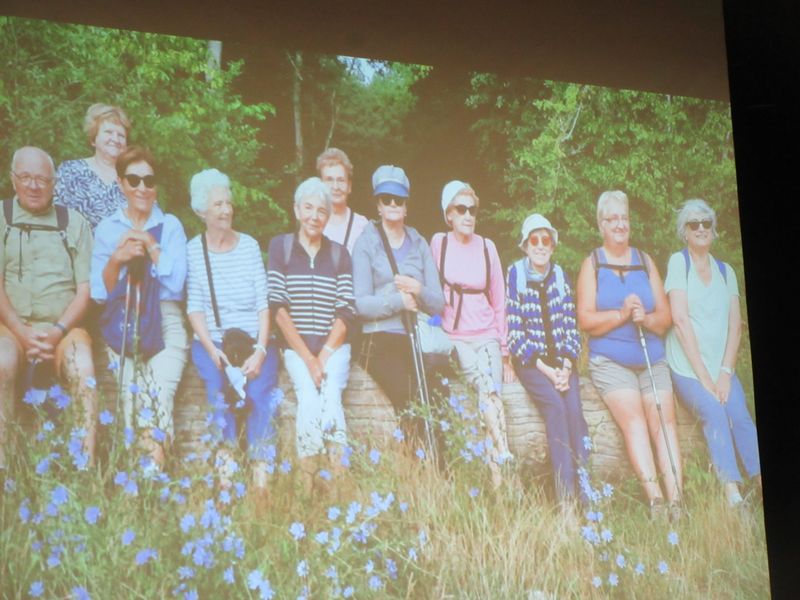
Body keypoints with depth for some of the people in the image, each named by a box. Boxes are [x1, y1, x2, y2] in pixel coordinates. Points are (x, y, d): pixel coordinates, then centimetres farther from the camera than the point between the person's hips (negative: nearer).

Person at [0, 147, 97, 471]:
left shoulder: (74, 223, 12)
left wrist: (58, 331, -12)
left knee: (84, 368, -31)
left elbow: (85, 288, 5)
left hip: (63, 326, 1)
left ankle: (86, 465, -30)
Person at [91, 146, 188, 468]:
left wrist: (150, 245, -8)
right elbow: (100, 293, 5)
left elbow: (176, 283, -2)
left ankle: (155, 468, -19)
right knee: (134, 391, -23)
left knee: (159, 394, -24)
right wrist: (116, 259, -12)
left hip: (165, 322, -1)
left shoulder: (170, 226, 9)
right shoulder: (107, 228, 11)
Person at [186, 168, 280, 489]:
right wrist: (213, 351, -14)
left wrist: (261, 351, -11)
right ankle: (226, 472, -23)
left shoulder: (249, 245, 8)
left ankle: (261, 474, -22)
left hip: (255, 340, 1)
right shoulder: (193, 250, 5)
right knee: (220, 389, -29)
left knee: (261, 392, -27)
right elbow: (194, 308, 0)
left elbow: (264, 303, 3)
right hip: (211, 340, -1)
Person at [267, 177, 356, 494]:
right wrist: (307, 358, -9)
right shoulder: (280, 246, 6)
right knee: (308, 397, -27)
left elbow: (345, 313, 4)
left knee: (331, 397, -26)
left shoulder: (339, 253, 10)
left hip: (334, 346, 1)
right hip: (296, 346, -1)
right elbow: (279, 308, -1)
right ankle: (307, 486, -21)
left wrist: (324, 356, -9)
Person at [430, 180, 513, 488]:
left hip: (487, 336, 2)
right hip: (454, 335, -2)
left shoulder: (487, 247, 9)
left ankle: (499, 479, -20)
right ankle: (504, 462, -27)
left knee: (492, 393, -17)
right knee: (489, 390, -25)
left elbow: (499, 300, 12)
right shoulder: (438, 243, 3)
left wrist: (505, 351, 12)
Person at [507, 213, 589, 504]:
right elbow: (514, 331, -5)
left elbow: (571, 327, 8)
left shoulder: (560, 276, 11)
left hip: (561, 361, 3)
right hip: (530, 360, -3)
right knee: (555, 405, -29)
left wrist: (566, 366, -9)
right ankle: (566, 495, -30)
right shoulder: (514, 275, 0)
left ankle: (586, 489, -24)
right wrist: (544, 369, -13)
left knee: (574, 408, -24)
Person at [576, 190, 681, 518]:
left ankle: (676, 500, -21)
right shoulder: (592, 264, 7)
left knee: (664, 420, -15)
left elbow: (665, 317, 10)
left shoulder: (645, 261, 15)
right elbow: (585, 320, -3)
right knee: (633, 418, -23)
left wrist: (646, 319, -12)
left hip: (653, 359, 3)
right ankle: (655, 498, -29)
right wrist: (622, 314, -17)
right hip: (610, 361, -3)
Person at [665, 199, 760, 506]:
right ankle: (733, 497, -30)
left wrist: (725, 372, -7)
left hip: (720, 368, 4)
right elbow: (680, 320, -9)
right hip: (687, 367, -4)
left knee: (741, 416, -21)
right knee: (715, 414, -27)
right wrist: (703, 376, -13)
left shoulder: (725, 270, 13)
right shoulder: (678, 262, -1)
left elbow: (735, 325, 7)